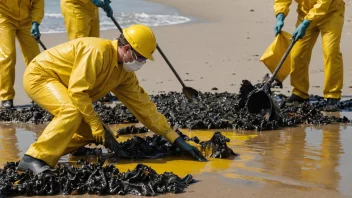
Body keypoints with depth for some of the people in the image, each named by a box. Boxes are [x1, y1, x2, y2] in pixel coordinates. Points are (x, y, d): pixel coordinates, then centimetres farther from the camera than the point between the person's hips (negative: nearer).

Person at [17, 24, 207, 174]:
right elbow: (77, 90, -32)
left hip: (60, 86, 10)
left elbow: (143, 105, 3)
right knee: (72, 112, -34)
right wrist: (96, 124, -25)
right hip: (39, 74, -10)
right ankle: (34, 158, -30)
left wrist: (176, 139, 0)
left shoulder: (124, 73, 0)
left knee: (89, 132, 3)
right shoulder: (97, 51, -29)